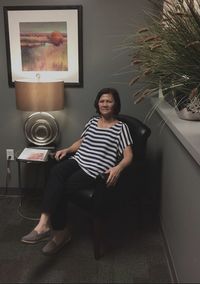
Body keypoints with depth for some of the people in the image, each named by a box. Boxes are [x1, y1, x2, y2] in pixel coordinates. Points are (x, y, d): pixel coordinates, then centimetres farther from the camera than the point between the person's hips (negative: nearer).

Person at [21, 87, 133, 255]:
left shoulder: (121, 127, 2)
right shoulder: (93, 121, 20)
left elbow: (128, 156, -7)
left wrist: (118, 168, -28)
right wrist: (67, 150, 7)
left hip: (95, 170, -5)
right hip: (78, 160, 5)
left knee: (60, 187, -26)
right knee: (56, 171, -29)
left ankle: (44, 224, -9)